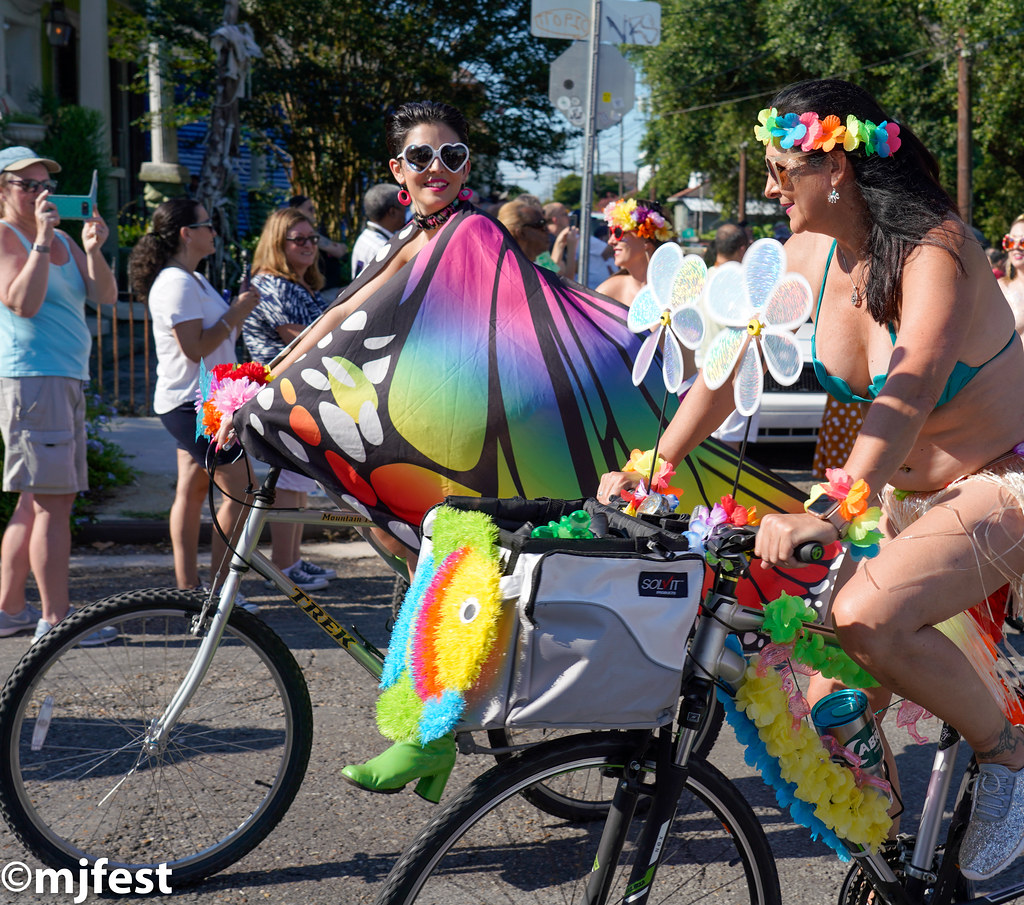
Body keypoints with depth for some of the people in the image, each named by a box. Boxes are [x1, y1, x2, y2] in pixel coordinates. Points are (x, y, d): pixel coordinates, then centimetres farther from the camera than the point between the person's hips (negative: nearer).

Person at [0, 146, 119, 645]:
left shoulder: (62, 239, 18)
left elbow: (106, 296, 9)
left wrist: (93, 248, -6)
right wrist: (42, 241, -18)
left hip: (68, 379, 9)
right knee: (52, 502, -11)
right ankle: (55, 619, -8)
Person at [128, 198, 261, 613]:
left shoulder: (193, 279, 16)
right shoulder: (176, 284, -17)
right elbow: (195, 348, -23)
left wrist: (238, 310, 9)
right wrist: (235, 314, -15)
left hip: (197, 402, 11)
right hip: (193, 403, -11)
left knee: (191, 491, 11)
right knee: (240, 491, -8)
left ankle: (188, 588, 15)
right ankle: (217, 588, -2)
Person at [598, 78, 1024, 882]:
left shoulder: (934, 252, -24)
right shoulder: (811, 252, -3)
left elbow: (906, 399, -38)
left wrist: (828, 513, -51)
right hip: (908, 490, 7)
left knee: (867, 618, -30)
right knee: (838, 716, 3)